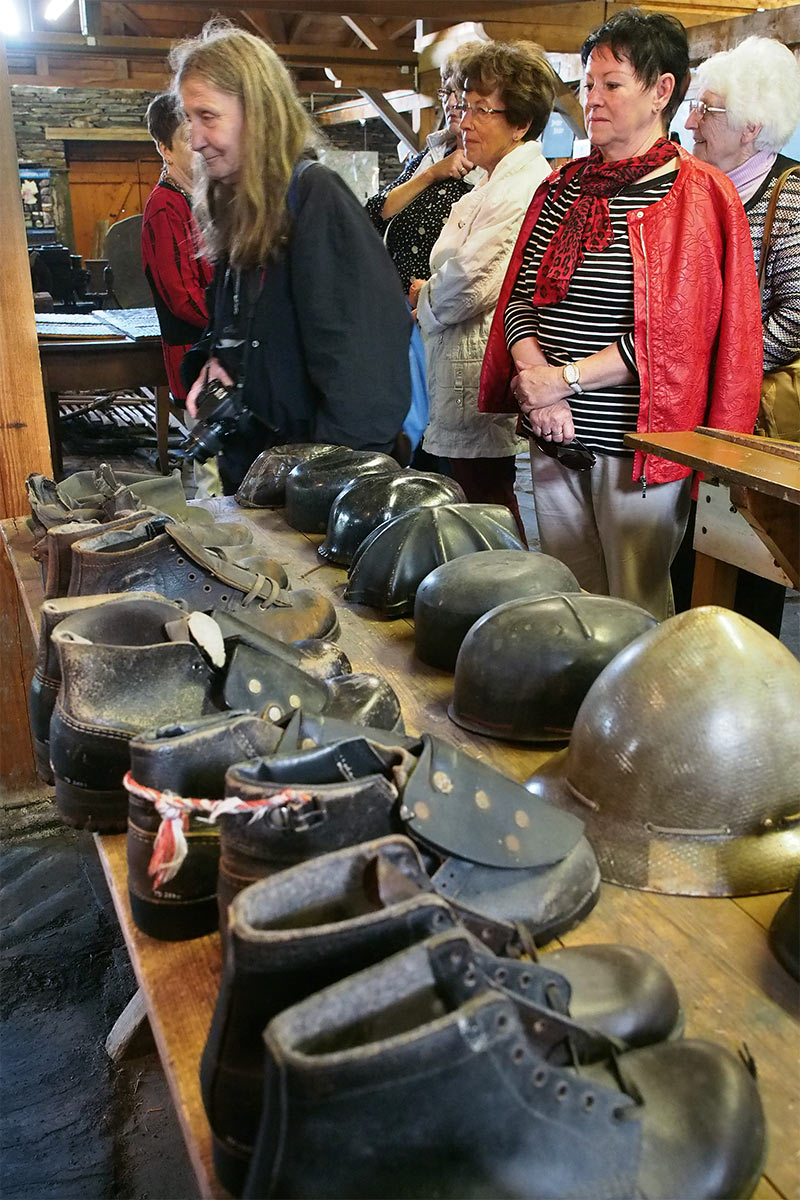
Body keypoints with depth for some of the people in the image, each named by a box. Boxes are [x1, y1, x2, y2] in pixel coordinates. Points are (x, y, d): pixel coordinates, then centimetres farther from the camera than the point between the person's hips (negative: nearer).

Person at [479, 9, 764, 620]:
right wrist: (536, 377, -10)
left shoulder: (698, 197, -4)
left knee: (635, 611, 4)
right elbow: (520, 296, 8)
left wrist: (566, 378, -15)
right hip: (555, 435, 6)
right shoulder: (563, 187, 13)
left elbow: (674, 330, -13)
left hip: (636, 441, -5)